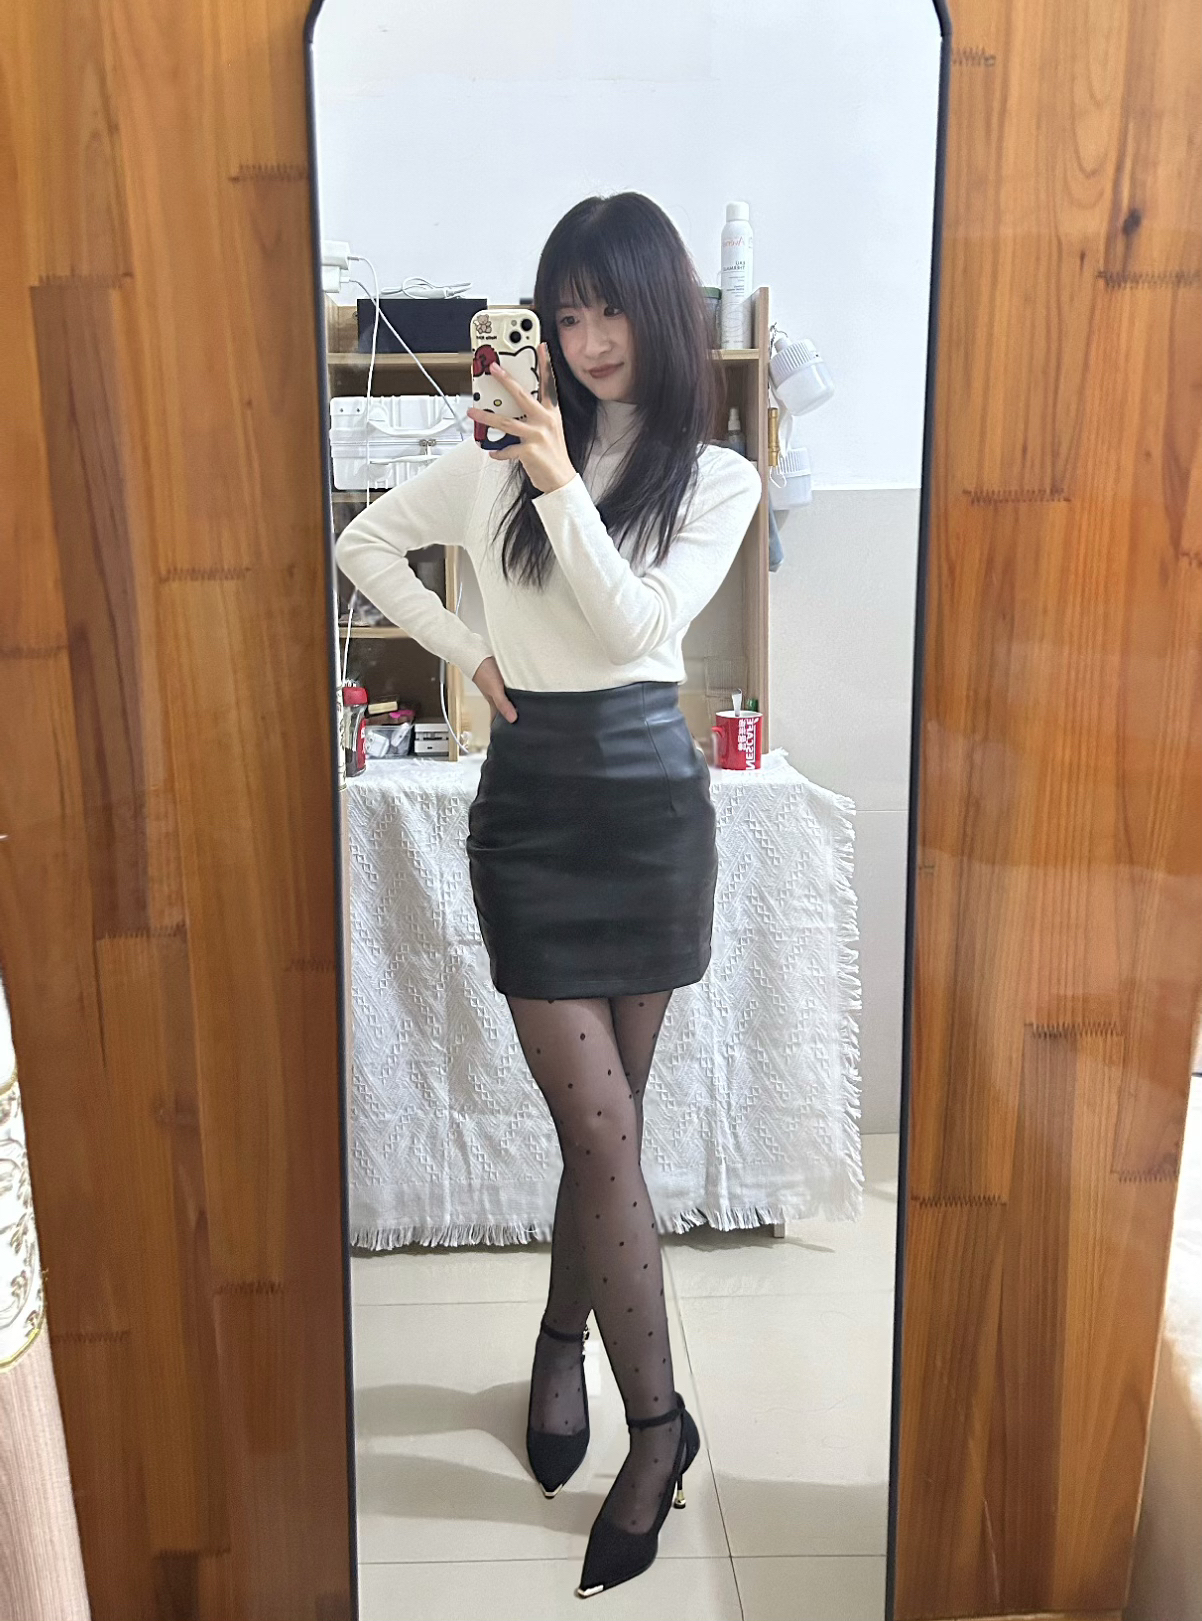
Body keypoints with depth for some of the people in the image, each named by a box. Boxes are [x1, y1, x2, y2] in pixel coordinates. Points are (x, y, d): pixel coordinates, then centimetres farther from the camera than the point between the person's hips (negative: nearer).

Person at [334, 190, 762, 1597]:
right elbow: (364, 544, 15)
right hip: (531, 801, -1)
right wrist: (467, 652, 6)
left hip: (651, 801, 1)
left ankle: (562, 1337, 36)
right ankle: (657, 1421, 14)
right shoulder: (500, 453, 5)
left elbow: (642, 623, -11)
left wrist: (562, 483, -19)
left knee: (603, 1114, 11)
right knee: (604, 1126, -2)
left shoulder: (716, 477, 4)